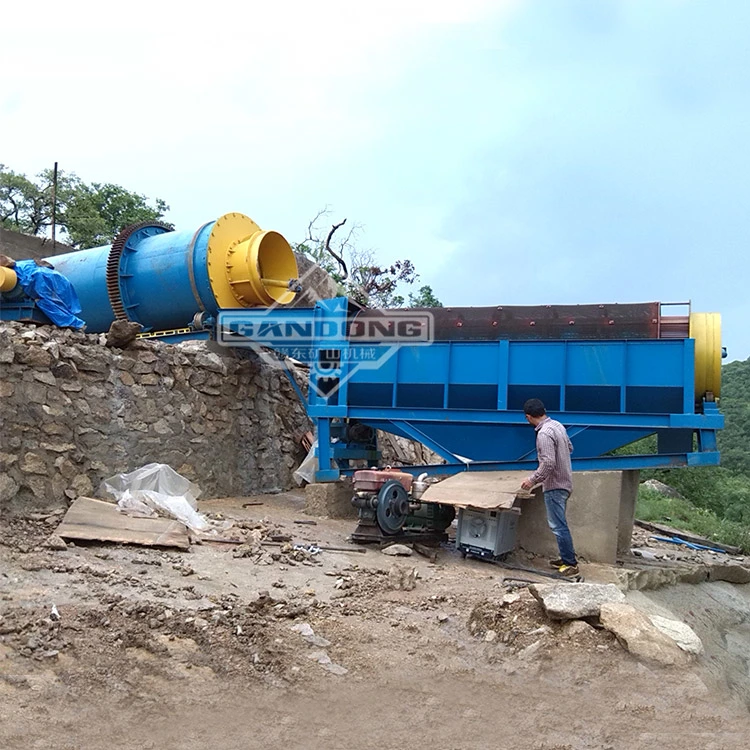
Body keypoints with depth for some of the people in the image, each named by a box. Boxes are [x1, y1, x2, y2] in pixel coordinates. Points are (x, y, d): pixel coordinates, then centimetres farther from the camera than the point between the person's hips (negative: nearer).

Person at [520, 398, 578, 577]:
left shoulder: (544, 434, -22)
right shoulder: (557, 425, 7)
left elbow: (548, 463, -27)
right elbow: (569, 447, 20)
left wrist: (533, 480, -18)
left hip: (554, 485, -10)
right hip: (564, 482, 10)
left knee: (558, 525, -4)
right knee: (559, 524, 18)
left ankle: (570, 564, 0)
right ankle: (566, 558, 25)